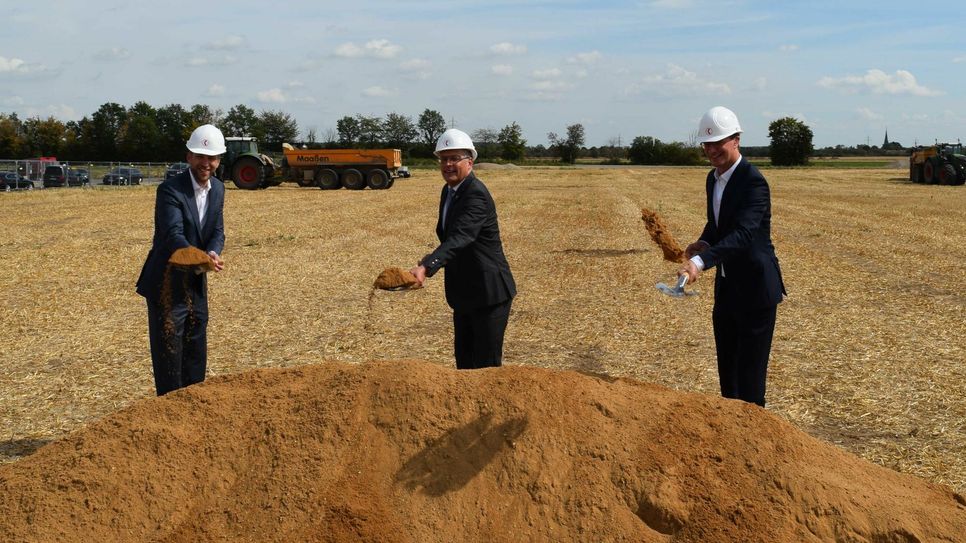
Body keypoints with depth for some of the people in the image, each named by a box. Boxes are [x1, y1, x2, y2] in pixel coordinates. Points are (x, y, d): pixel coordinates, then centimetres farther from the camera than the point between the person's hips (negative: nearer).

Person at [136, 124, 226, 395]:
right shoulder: (170, 189, -20)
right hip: (167, 284, -7)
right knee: (168, 354, 1)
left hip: (196, 283, 7)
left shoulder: (217, 189, 4)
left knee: (196, 355, 17)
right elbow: (173, 235, -32)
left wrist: (213, 253, -22)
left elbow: (217, 231, 2)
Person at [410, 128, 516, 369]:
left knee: (487, 365, -2)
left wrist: (425, 267, -48)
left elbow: (459, 238, -36)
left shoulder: (477, 194, -21)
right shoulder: (448, 191, 8)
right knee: (464, 361, 16)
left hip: (489, 293, -9)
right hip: (464, 294, 9)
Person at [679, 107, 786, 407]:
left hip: (755, 287, -9)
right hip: (726, 284, 9)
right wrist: (703, 243, -2)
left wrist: (701, 262, -46)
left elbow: (743, 233, -33)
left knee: (750, 371, -1)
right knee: (727, 367, 17)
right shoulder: (713, 178, 8)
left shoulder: (753, 182, -20)